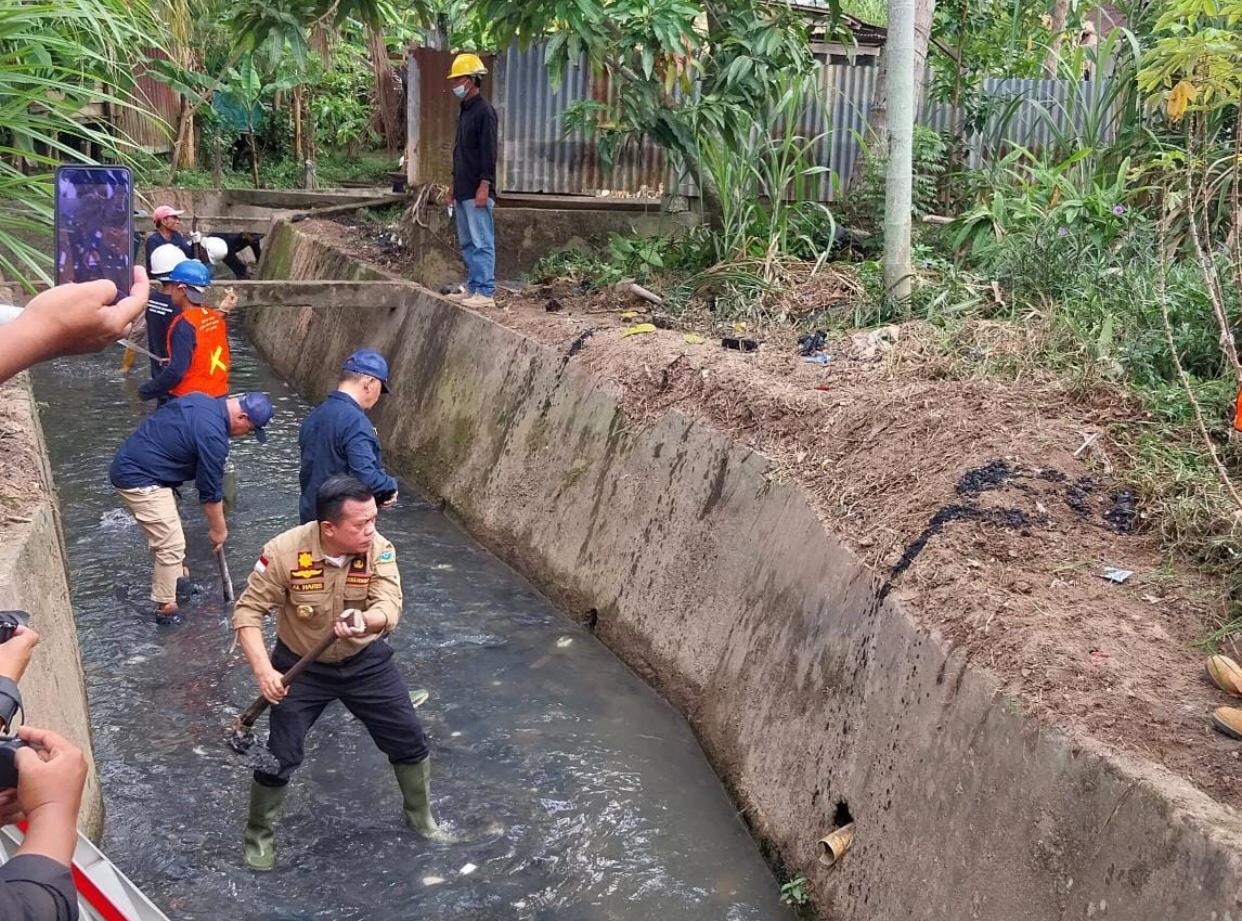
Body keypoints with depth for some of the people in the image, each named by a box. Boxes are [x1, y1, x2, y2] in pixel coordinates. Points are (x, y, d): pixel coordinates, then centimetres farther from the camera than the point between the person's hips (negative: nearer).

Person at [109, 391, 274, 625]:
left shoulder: (201, 400, 4)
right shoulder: (213, 436, -22)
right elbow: (210, 491, -11)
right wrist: (218, 529, 4)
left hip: (127, 464, 10)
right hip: (140, 480, -10)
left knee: (167, 534, 22)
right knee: (172, 544, -4)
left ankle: (179, 579, 38)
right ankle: (166, 609, 4)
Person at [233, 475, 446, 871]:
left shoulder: (378, 549, -22)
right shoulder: (284, 552, -28)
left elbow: (389, 607, -33)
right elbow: (248, 611, -21)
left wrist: (364, 621, -57)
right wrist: (264, 670, -33)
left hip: (366, 661, 2)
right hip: (301, 666, -2)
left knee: (410, 741, 10)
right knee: (278, 757, 0)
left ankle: (421, 816, 37)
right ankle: (259, 835, 29)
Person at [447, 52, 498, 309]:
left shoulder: (484, 111, -11)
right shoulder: (464, 110, 18)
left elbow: (488, 152, -16)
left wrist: (484, 186, -21)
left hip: (477, 191, -10)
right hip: (462, 191, 10)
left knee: (482, 243, -8)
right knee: (467, 243, 13)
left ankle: (486, 293, -7)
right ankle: (472, 288, 19)